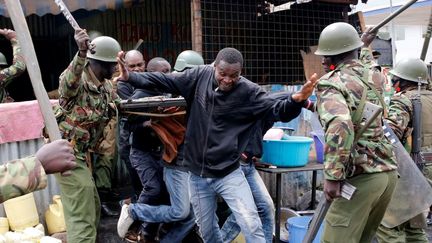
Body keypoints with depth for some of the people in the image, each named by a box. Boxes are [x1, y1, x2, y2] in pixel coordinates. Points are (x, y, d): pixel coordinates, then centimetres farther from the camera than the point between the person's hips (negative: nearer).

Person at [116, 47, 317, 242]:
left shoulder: (249, 92, -13)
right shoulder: (199, 76, -6)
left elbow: (276, 109, -19)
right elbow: (164, 81, -1)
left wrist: (296, 100, -40)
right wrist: (130, 77, -10)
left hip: (230, 174, -3)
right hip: (198, 175, 3)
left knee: (252, 226, -7)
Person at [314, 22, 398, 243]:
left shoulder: (331, 84, -10)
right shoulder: (375, 77, 11)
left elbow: (340, 126, -28)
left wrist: (332, 176, -24)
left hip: (361, 177, -7)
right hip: (388, 171, 8)